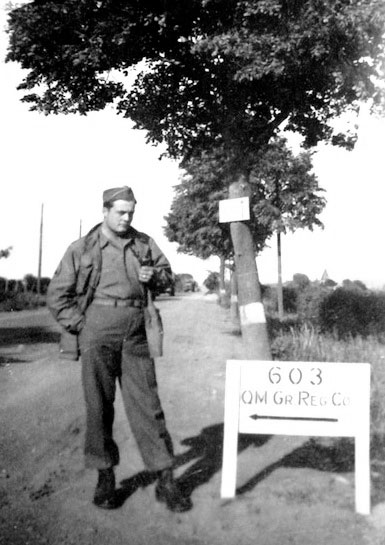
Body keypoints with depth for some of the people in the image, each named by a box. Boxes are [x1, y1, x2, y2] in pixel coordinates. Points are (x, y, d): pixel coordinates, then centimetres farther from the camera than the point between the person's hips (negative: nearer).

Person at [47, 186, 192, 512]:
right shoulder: (82, 249, 3)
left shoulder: (144, 243, 12)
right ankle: (105, 477, 19)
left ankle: (165, 480, 6)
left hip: (135, 333, 2)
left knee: (146, 403, 0)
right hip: (98, 329, -1)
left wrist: (155, 275, 0)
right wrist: (80, 326, -4)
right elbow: (57, 295, 6)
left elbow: (166, 272, 23)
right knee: (99, 404, 4)